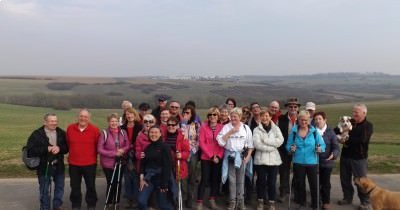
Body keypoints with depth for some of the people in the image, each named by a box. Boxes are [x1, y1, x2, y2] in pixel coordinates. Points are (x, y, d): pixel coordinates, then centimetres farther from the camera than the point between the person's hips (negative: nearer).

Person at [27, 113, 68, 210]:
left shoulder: (61, 133, 1)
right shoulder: (36, 134, -10)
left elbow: (67, 147, 0)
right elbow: (30, 150, -17)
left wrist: (59, 148, -22)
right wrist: (46, 149, -24)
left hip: (59, 166, 4)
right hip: (44, 167, -3)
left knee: (60, 187, 16)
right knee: (44, 190, 9)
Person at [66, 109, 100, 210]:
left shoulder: (94, 129, -10)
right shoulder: (70, 128, -3)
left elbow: (98, 145, 1)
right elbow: (68, 143, 12)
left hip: (90, 164, -2)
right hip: (73, 163, 2)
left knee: (91, 186, 11)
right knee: (75, 186, 13)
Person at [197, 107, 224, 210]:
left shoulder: (222, 127, 1)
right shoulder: (203, 127, -3)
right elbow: (201, 143, -7)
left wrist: (219, 156, -10)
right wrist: (211, 156, -12)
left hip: (218, 158, 2)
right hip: (206, 158, -2)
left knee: (215, 179, 10)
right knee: (204, 179, -5)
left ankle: (212, 201, 24)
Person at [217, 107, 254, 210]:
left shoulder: (246, 128, 2)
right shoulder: (226, 127, -2)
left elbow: (250, 144, 5)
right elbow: (220, 141, -11)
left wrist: (248, 156, -5)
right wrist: (230, 132, -16)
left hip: (241, 156, 1)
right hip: (230, 156, -1)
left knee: (240, 180, 9)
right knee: (232, 180, 6)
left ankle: (240, 201, 20)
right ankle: (232, 202, 17)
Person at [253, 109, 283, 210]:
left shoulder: (276, 128, 7)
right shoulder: (257, 129, 0)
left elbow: (280, 141, -10)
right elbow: (257, 144, -13)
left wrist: (265, 140, -14)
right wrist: (272, 147, -14)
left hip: (273, 159, 1)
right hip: (260, 159, -1)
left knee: (272, 182, 6)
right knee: (261, 181, 7)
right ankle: (260, 201, 22)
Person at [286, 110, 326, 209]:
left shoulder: (314, 131, -5)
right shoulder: (293, 131, -1)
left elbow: (322, 144, -3)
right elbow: (288, 145, 3)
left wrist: (320, 149, -24)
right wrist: (291, 148, -18)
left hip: (312, 162, -1)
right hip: (298, 162, 2)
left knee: (314, 184, 1)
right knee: (300, 184, 14)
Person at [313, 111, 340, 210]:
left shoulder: (330, 132, -6)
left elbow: (336, 147, -7)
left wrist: (333, 154, -26)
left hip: (327, 161, -1)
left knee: (325, 182, 10)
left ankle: (326, 201, 25)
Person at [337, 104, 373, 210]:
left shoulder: (368, 126, -8)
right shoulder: (350, 122, 6)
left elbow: (362, 140, -23)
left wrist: (347, 141, -14)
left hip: (359, 158, -5)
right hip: (345, 156, 5)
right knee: (345, 179, 14)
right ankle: (347, 197, 30)